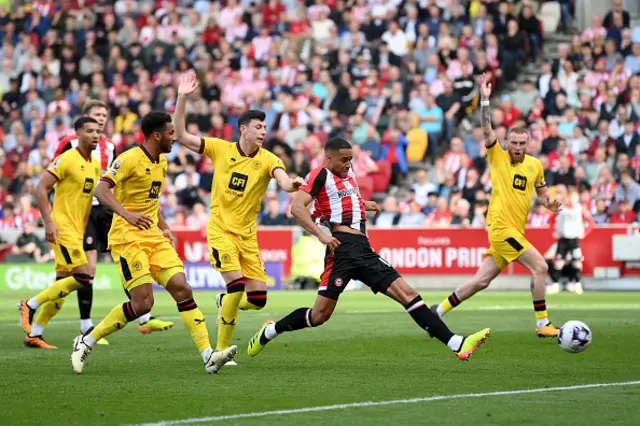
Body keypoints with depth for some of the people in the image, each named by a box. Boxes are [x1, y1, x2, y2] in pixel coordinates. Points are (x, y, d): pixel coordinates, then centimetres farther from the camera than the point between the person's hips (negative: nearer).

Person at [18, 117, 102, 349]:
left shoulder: (95, 165, 13)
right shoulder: (67, 160, -12)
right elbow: (41, 189, -15)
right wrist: (49, 222, -20)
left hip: (76, 231, 9)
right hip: (61, 229, -8)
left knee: (62, 287, 8)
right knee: (83, 276, -16)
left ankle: (33, 334, 14)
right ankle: (30, 305, -6)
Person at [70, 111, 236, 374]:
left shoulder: (162, 162, 14)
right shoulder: (130, 159, -12)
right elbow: (101, 190, -23)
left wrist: (163, 226, 20)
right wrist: (127, 214, -36)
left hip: (154, 238, 8)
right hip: (127, 238, -8)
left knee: (182, 290, -6)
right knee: (143, 302, -15)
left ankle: (208, 357, -10)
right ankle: (86, 342, 1)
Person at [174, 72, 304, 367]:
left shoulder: (267, 160, -3)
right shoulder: (220, 149, -2)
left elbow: (283, 180, -23)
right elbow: (181, 136, -4)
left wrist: (291, 184, -48)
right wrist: (182, 99, -14)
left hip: (247, 234, 3)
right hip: (220, 229, -3)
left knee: (258, 299, -2)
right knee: (236, 283, -21)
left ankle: (225, 304, 34)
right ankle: (220, 350, -10)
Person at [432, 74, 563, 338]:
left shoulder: (535, 165, 12)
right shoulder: (498, 157, -2)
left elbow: (541, 190, 26)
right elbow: (487, 131, -15)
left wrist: (548, 203, 4)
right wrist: (485, 100, -24)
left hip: (515, 230, 6)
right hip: (501, 227, -6)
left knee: (482, 280, 9)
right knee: (540, 267, -14)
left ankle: (439, 310, 20)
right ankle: (542, 325, -8)